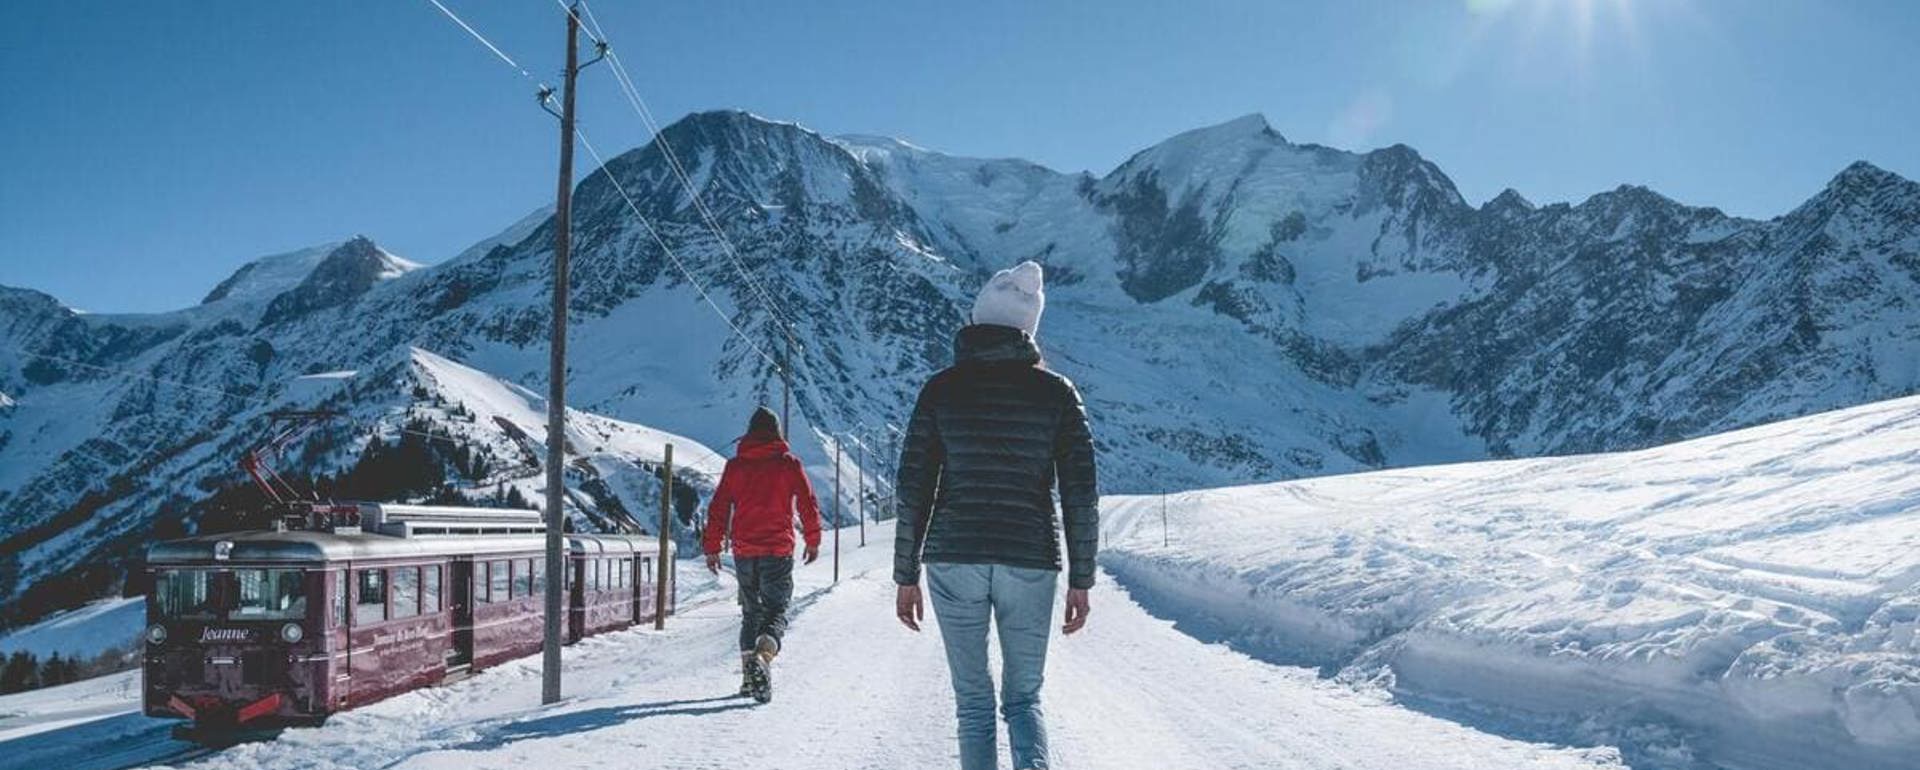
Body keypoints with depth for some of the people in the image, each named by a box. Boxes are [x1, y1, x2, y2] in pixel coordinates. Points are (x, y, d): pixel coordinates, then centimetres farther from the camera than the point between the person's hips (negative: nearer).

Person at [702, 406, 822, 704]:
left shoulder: (735, 465, 6)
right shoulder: (788, 464, -1)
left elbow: (718, 508, 5)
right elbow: (808, 503, 1)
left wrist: (712, 547, 10)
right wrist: (813, 541, 12)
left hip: (743, 551, 3)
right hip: (778, 550, -3)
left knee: (751, 612, 16)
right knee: (776, 611, 0)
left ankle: (749, 673, 9)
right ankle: (763, 656, -27)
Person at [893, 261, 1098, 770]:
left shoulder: (941, 389, 0)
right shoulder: (1056, 392, 1)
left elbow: (913, 490, -1)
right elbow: (1081, 496, -1)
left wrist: (906, 576, 6)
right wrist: (1080, 580, 6)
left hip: (953, 560, 0)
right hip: (1031, 563, 0)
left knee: (973, 701, 12)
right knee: (1024, 698, 14)